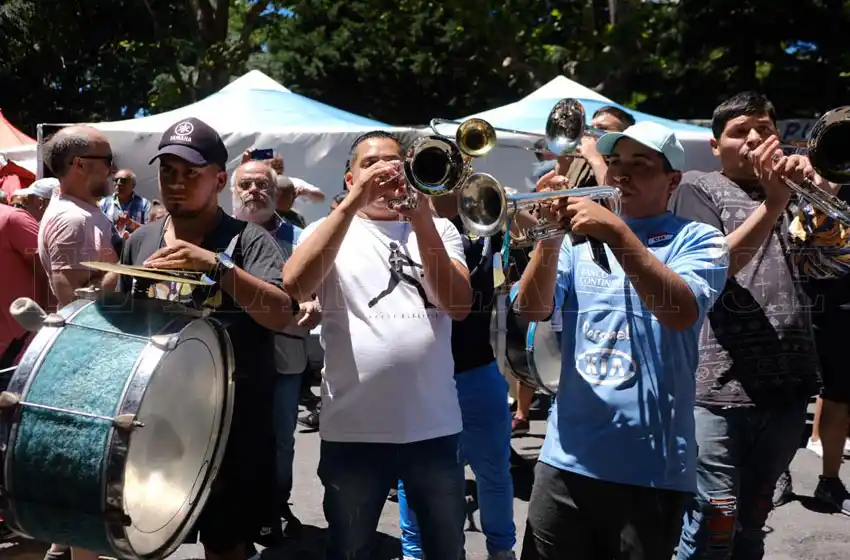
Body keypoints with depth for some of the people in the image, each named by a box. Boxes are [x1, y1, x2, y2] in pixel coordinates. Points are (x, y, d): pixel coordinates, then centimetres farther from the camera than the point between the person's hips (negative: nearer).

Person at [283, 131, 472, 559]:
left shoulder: (439, 229, 7)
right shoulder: (328, 230, 4)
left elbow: (459, 305, -8)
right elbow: (294, 286, -16)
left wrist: (420, 218, -16)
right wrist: (352, 202, -19)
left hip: (434, 424, 1)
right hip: (353, 427, -1)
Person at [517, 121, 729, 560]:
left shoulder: (698, 240, -1)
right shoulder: (581, 234, 9)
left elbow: (683, 312, -20)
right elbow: (532, 309, -3)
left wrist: (617, 234, -26)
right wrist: (550, 238, -18)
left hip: (650, 465, -3)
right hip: (568, 457, 3)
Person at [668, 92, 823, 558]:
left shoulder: (792, 187, 18)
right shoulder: (699, 189, 4)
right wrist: (771, 205, -22)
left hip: (789, 381, 5)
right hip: (721, 384, -5)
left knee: (751, 522, 16)